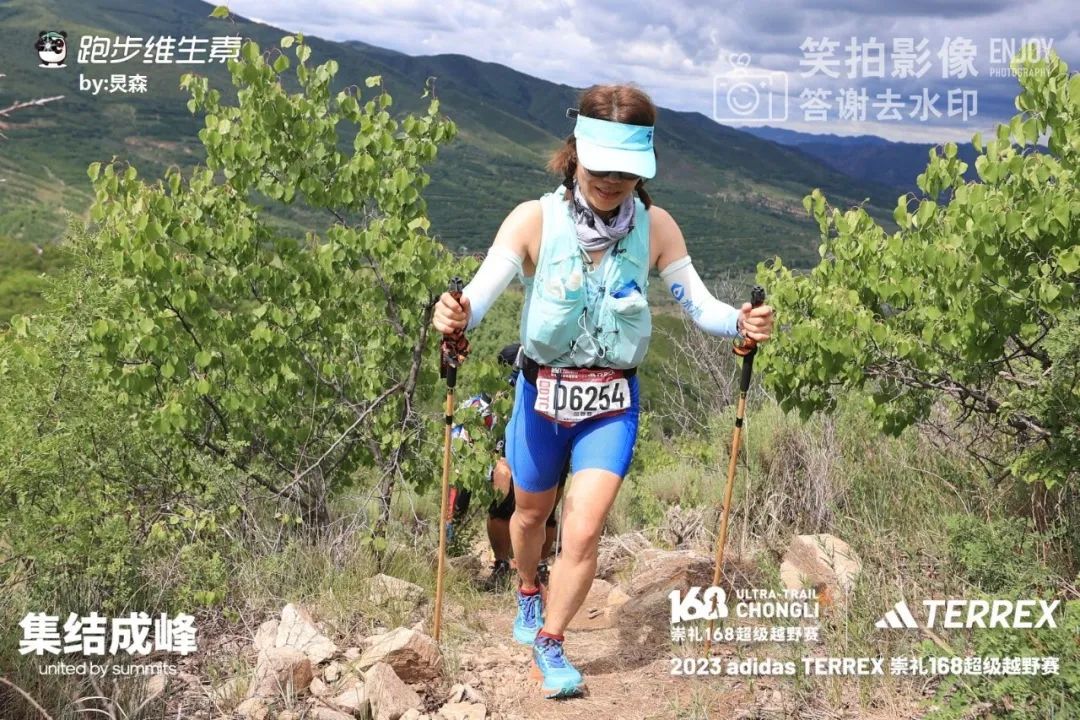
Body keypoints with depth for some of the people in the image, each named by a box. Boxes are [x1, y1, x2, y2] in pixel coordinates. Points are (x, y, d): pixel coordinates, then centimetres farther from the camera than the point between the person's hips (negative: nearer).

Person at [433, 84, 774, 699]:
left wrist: (741, 322, -30)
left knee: (584, 532, -9)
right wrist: (457, 315, -49)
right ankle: (528, 592, 56)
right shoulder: (534, 220, -16)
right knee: (532, 512, 21)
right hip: (542, 392, 0)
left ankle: (550, 642, 19)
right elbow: (482, 291, -27)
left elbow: (698, 303, -9)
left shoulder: (656, 227, -10)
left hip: (614, 401, 0)